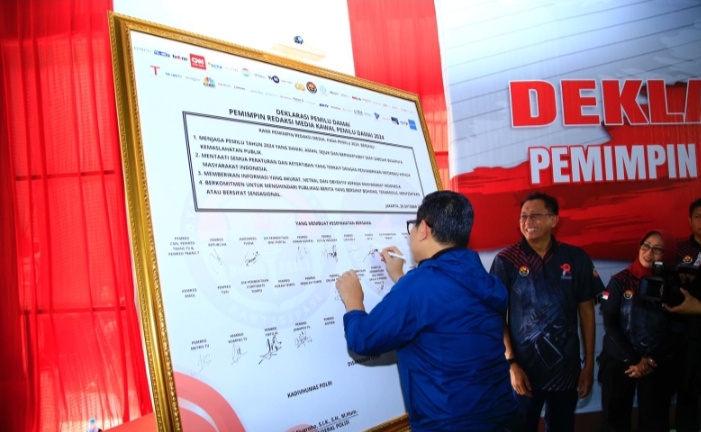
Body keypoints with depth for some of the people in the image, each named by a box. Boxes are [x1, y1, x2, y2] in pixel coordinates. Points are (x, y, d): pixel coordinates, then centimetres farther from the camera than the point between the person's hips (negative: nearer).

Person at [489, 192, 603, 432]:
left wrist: (589, 364, 5)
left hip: (566, 370, 2)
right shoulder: (506, 261, -7)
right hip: (523, 370, -2)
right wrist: (511, 364, -11)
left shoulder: (576, 259, -1)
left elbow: (586, 312, 6)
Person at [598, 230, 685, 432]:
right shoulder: (620, 281, -1)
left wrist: (651, 360, -11)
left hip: (659, 366, 0)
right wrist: (633, 360, -12)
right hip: (619, 362, 0)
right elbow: (610, 324, -5)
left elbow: (677, 331, -2)